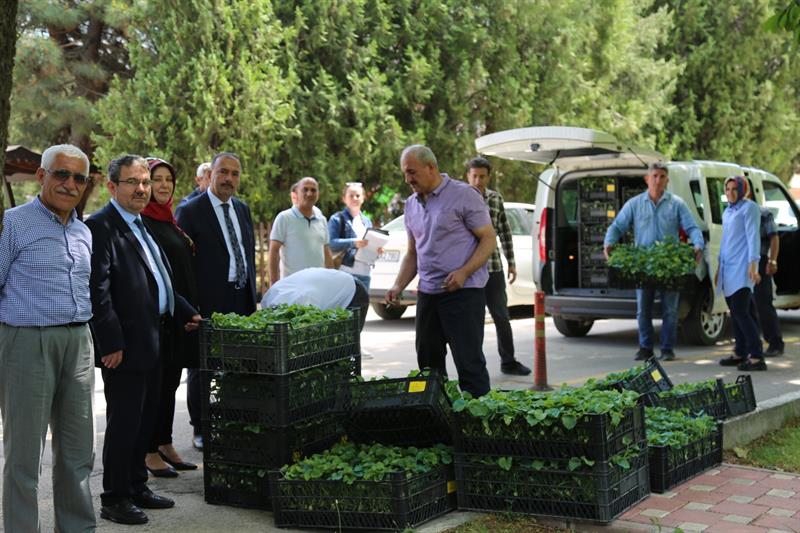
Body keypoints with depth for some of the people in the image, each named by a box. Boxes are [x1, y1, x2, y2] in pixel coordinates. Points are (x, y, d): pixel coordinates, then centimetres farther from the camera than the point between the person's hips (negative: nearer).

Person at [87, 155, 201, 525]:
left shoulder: (142, 226, 16)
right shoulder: (100, 227, -13)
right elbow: (98, 289, -19)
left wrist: (185, 312, 19)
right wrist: (111, 342, -22)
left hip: (153, 341, 9)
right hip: (125, 345, -9)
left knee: (144, 420, 16)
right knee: (123, 423, -1)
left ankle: (137, 487, 28)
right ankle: (114, 499, 11)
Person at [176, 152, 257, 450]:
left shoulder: (242, 209, 14)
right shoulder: (191, 211, -6)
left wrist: (252, 295, 16)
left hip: (241, 301, 6)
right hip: (209, 303, -6)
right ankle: (201, 431, 11)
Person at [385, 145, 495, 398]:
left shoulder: (464, 195, -6)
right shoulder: (412, 204, 14)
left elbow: (488, 238, -8)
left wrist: (464, 272, -20)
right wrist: (398, 286, 4)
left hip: (463, 292, -7)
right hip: (427, 292, 7)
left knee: (469, 362, -7)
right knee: (428, 363, 10)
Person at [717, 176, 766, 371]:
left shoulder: (749, 208, -5)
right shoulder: (727, 211, 20)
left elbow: (753, 237, -12)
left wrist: (753, 264, -20)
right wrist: (719, 268, 24)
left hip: (742, 267, -8)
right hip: (728, 267, 8)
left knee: (741, 311, -15)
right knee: (736, 312, 9)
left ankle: (757, 357, -15)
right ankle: (741, 354, 15)